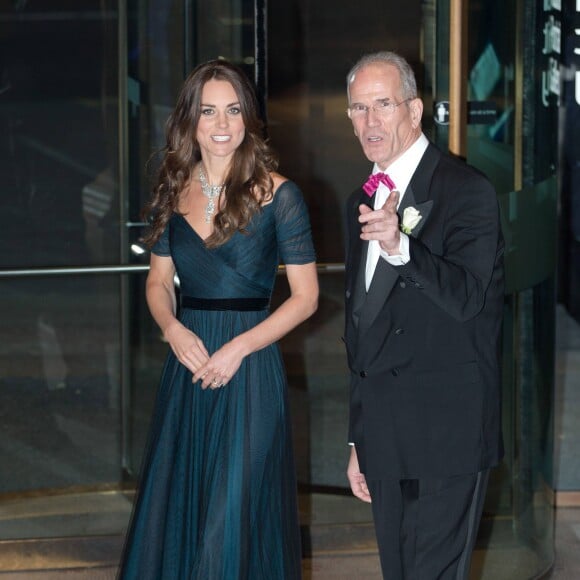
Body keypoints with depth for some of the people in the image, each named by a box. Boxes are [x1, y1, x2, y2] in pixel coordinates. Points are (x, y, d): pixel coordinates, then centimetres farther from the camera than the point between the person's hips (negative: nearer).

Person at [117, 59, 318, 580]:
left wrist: (239, 347, -15)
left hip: (249, 373, -4)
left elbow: (305, 296, -5)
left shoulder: (278, 195, -6)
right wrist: (173, 328, -5)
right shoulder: (175, 192, 6)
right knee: (174, 514, 10)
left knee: (234, 525, -1)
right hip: (187, 368, 4)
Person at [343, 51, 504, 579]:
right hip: (384, 436, 7)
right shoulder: (364, 201, 15)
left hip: (446, 436, -7)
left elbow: (468, 298, -22)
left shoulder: (465, 190, -9)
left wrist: (401, 246, -39)